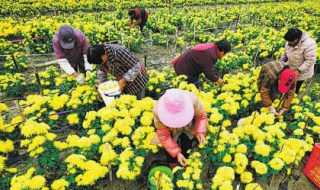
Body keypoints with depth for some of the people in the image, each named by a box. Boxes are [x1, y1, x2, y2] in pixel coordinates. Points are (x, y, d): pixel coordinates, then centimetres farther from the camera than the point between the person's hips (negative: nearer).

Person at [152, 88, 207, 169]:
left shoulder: (193, 100, -37)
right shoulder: (158, 112, -38)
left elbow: (201, 116, -15)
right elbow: (163, 135, -25)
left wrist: (199, 131, -30)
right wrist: (176, 152, -30)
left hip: (188, 127, 1)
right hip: (171, 130, -1)